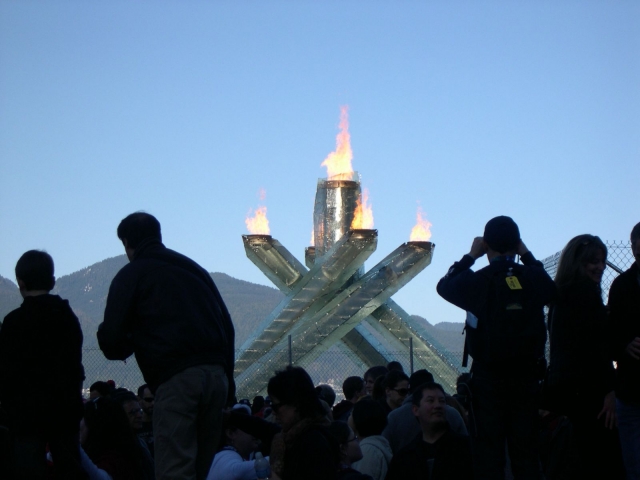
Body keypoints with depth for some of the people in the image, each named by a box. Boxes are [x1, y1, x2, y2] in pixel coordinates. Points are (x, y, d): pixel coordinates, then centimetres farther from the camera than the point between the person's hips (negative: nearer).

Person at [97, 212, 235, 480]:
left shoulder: (131, 275, 8)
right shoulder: (195, 269, 25)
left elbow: (111, 341, 0)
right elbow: (228, 329, 20)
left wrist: (131, 342, 23)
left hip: (175, 379, -6)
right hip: (216, 374, 6)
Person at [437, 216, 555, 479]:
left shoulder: (477, 281, -10)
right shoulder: (535, 278, -4)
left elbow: (444, 285, 9)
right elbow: (551, 288, 20)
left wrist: (470, 256, 14)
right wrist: (527, 255, 19)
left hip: (489, 378, -2)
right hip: (528, 376, 2)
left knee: (489, 451, 2)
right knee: (526, 451, 9)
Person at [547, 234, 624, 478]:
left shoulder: (562, 293, 16)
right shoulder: (586, 291, -11)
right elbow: (595, 344, -19)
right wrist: (608, 389, -17)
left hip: (564, 384, 10)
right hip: (587, 388, -10)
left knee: (589, 459, 14)